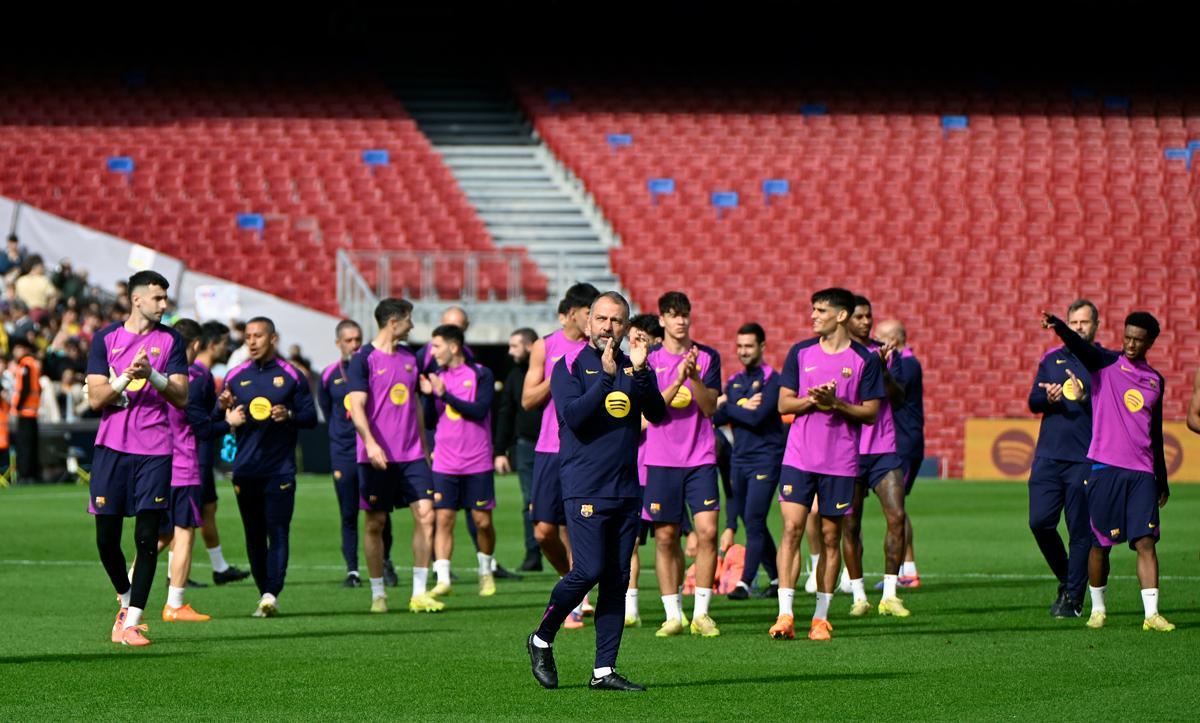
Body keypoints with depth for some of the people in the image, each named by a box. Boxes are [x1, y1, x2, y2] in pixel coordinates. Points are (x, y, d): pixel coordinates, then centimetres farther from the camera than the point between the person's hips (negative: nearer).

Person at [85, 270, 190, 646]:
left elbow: (181, 397, 0)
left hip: (154, 451, 0)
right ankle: (126, 600, 28)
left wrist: (153, 375, -16)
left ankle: (132, 621, -5)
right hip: (111, 448, 0)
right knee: (107, 537, 3)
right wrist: (125, 378, -17)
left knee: (147, 537, -7)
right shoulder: (105, 338, 4)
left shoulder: (170, 340, 6)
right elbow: (96, 398, -1)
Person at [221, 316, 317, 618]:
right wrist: (225, 410, -8)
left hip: (280, 467, -3)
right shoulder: (236, 376, 11)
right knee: (254, 534, 5)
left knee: (278, 532, -10)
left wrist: (289, 415, -15)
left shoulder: (291, 375, 4)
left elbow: (311, 417, 4)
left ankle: (271, 595, -15)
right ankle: (263, 591, 11)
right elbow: (219, 422, 14)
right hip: (245, 467, 3)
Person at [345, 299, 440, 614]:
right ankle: (378, 593, 12)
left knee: (425, 515, -6)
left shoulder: (409, 358, 13)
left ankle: (420, 593, -1)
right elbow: (357, 406, -13)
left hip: (411, 454, 5)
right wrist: (370, 443, -25)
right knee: (376, 523, 2)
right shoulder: (364, 359, -6)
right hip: (377, 457, -5)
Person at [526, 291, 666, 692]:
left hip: (625, 489, 5)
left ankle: (604, 670, 6)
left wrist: (640, 373, -16)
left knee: (617, 579, 3)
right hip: (584, 488, -5)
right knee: (590, 571, -14)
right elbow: (573, 416, -15)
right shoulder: (569, 366, -1)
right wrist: (606, 377, -21)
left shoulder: (635, 367, 12)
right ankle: (541, 639, 8)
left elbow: (658, 414, -1)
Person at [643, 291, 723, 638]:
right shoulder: (649, 359, 3)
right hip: (661, 459, 0)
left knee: (707, 530, -10)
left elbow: (710, 407, -2)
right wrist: (678, 380, -19)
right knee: (665, 537, 0)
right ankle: (672, 615, 7)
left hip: (701, 458, 0)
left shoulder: (708, 357, 5)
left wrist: (694, 377, -18)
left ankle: (701, 613, -3)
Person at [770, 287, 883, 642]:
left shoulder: (865, 359, 0)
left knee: (830, 537, 3)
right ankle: (785, 614, -10)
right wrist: (812, 400, -11)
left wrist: (836, 404, -16)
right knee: (792, 528, -9)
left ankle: (821, 618, 11)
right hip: (798, 458, 1)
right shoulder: (801, 353, 7)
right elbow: (783, 403, 7)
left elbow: (871, 413, -1)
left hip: (841, 462, -1)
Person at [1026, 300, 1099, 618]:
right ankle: (1065, 579, 20)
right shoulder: (1052, 359, 15)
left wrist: (1085, 398, -20)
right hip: (1048, 455, 3)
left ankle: (1074, 598, 4)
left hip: (1086, 459, -3)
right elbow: (1033, 401, 11)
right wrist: (1048, 398, -11)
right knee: (1039, 521, -2)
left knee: (1080, 530, -3)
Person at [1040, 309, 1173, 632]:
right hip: (1104, 467, -3)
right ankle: (1098, 609, 18)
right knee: (1100, 543, 3)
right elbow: (1081, 347, -19)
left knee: (1146, 542, -5)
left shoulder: (1156, 381, 14)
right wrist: (1059, 327, -40)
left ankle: (1152, 614, -7)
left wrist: (1162, 480, 22)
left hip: (1142, 472, 3)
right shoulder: (1107, 363, 2)